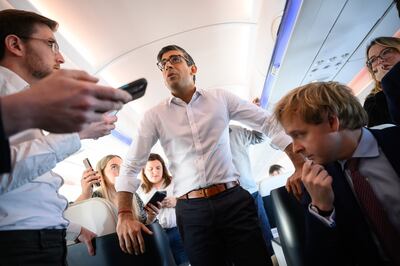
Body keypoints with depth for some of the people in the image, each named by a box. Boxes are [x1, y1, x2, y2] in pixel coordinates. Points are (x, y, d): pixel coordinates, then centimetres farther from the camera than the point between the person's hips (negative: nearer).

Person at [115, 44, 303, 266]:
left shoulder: (220, 98, 5)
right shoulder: (154, 116, 5)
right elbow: (131, 166, 5)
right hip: (191, 210, 0)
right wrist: (125, 215, -6)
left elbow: (269, 123, 6)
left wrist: (301, 166, -2)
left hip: (233, 199, 0)